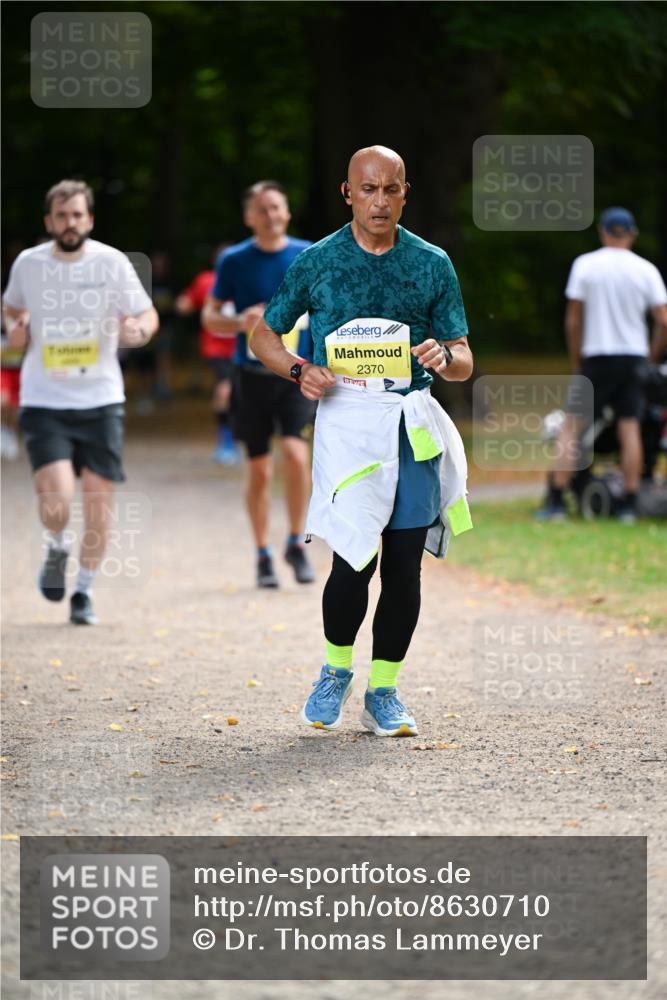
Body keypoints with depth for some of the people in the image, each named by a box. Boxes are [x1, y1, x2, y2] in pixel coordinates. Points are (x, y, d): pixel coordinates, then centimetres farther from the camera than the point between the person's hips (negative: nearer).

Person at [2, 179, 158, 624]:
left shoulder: (112, 262, -5)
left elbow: (148, 314, 4)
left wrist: (139, 330, -19)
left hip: (100, 400, 1)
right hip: (44, 401, -1)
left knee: (99, 501, 1)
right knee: (57, 499, -17)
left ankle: (84, 592, 20)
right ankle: (58, 548, 18)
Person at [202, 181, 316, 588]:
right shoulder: (234, 261, 1)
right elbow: (210, 317, 6)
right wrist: (241, 323, -14)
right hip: (254, 374, 1)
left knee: (295, 451, -20)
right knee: (259, 467, 3)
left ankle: (297, 543, -3)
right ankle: (264, 555, 18)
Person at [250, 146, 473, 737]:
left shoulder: (432, 265, 8)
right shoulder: (318, 262, 5)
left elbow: (464, 363, 10)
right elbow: (264, 335, 14)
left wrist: (444, 356, -14)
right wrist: (301, 371, -6)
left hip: (414, 424, 2)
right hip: (346, 418, -2)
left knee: (404, 565, 3)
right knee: (355, 559, -11)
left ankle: (383, 691, 17)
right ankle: (336, 670, 15)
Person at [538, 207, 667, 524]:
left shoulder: (585, 265, -2)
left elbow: (573, 320, -1)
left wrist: (576, 363, 10)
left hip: (596, 356, -2)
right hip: (634, 356, 2)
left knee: (571, 427, 1)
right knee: (629, 428, 4)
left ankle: (555, 501, -6)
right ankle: (629, 506, 2)